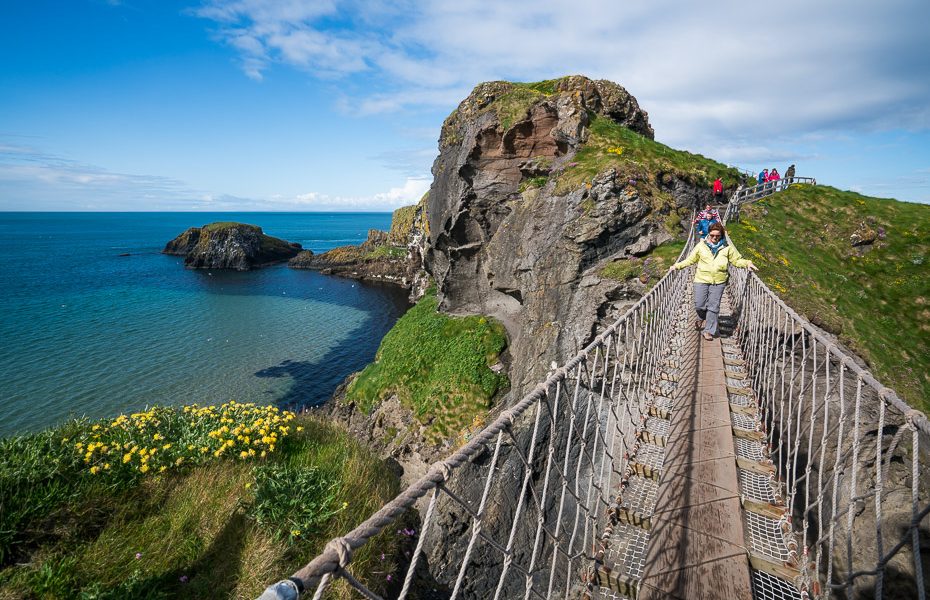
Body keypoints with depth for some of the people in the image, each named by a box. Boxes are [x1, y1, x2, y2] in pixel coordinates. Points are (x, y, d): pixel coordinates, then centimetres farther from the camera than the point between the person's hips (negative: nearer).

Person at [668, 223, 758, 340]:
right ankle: (702, 318, 35)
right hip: (701, 279, 0)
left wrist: (747, 263, -6)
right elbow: (690, 259, 11)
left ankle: (709, 330, 15)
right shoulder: (701, 246, 4)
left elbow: (737, 260, 11)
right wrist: (677, 265, 3)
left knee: (713, 306, 2)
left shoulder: (727, 248, 5)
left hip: (718, 282, 0)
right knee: (699, 305, 0)